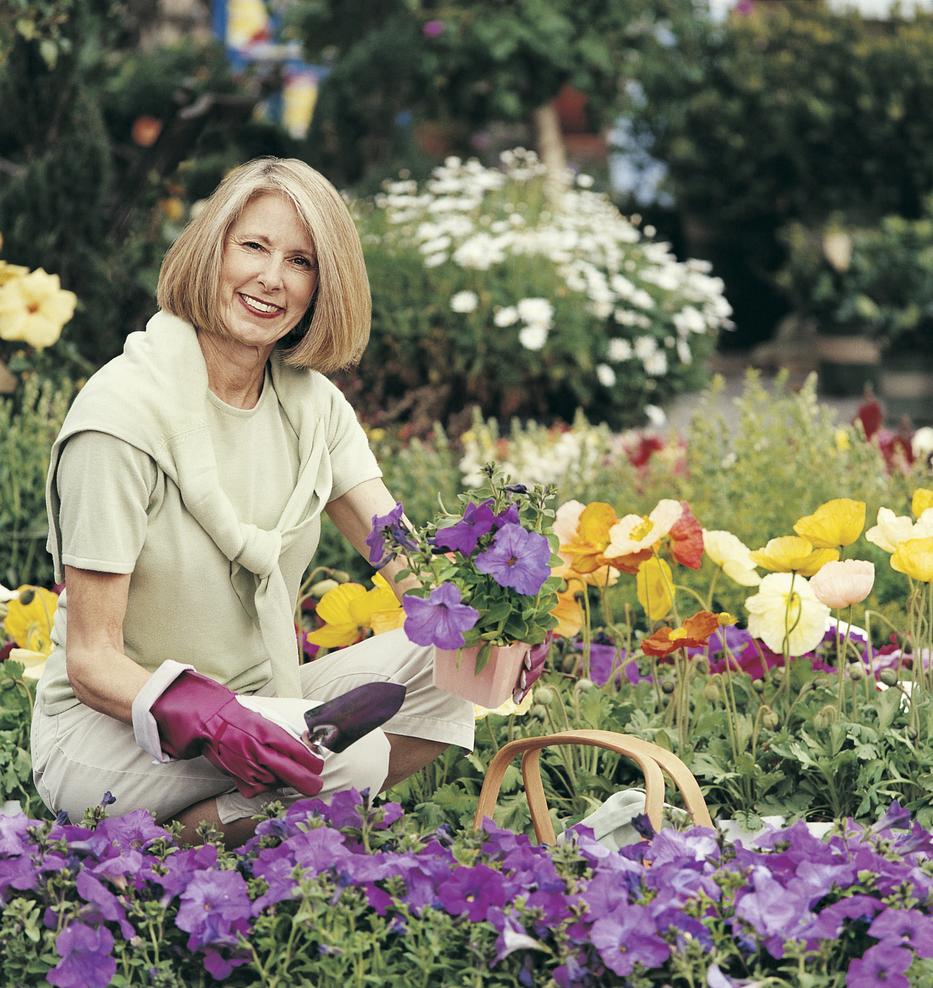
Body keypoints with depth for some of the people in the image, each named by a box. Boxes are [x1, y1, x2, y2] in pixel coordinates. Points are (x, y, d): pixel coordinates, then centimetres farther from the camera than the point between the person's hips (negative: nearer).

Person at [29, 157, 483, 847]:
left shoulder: (312, 403, 3)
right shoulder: (125, 413, -18)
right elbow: (91, 661, -19)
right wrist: (206, 719, -39)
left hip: (257, 702, 8)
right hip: (111, 729, -7)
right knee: (351, 750, -31)